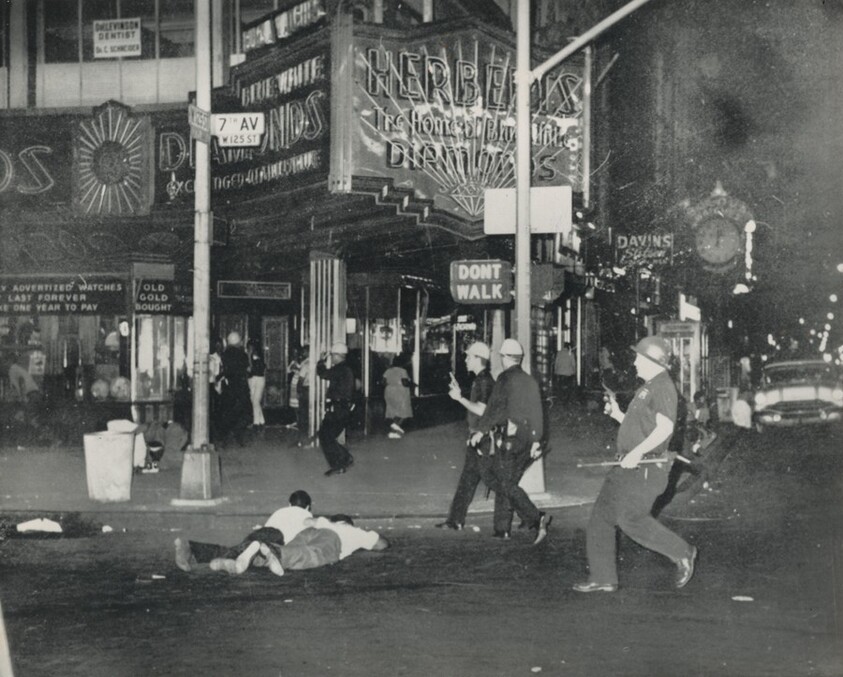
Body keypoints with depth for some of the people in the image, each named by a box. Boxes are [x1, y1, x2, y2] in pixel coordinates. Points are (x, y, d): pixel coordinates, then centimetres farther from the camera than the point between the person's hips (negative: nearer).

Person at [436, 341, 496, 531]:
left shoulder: (485, 381, -16)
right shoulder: (479, 380, 14)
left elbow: (481, 410, -22)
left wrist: (460, 398, -17)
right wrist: (459, 395, 16)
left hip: (484, 437, -10)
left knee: (489, 477, -5)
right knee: (467, 478, 9)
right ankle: (456, 520, 12)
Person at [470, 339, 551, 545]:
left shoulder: (505, 379, -9)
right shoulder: (531, 381, 12)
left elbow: (495, 408, -13)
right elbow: (537, 413, 13)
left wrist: (481, 430, -4)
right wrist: (536, 440, 15)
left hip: (509, 437, -7)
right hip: (526, 439, 7)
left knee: (506, 484, -5)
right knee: (502, 482, 16)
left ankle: (537, 519, -20)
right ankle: (502, 528, 17)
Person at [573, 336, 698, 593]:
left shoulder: (663, 388, -11)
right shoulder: (647, 388, 22)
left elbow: (665, 427, -23)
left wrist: (638, 452, -28)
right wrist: (617, 415, 14)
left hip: (647, 468, -10)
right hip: (628, 467, 10)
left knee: (630, 518, -16)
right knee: (601, 516, 5)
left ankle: (682, 553, -1)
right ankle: (603, 578, 8)